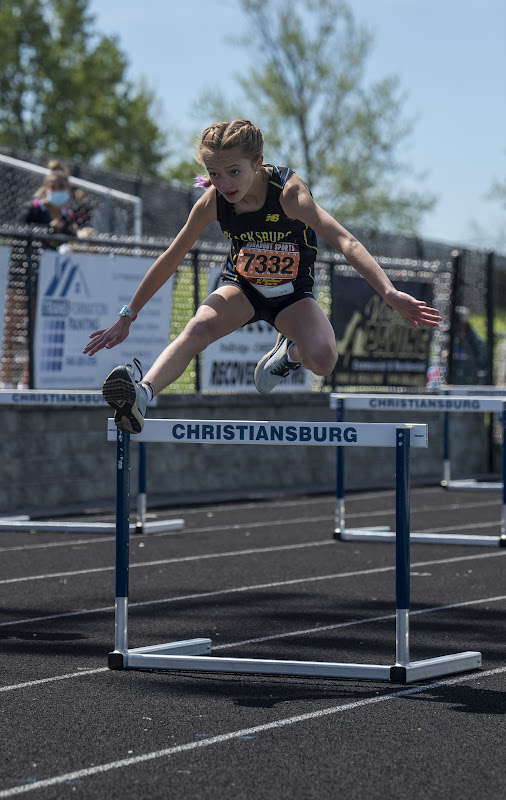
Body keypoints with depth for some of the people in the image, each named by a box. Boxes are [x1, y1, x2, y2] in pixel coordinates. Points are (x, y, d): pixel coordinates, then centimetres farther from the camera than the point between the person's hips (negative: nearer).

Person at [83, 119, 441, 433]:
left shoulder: (289, 192, -30)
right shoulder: (212, 202, -19)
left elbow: (345, 242, -41)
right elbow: (171, 259, -6)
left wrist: (390, 292, -55)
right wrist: (128, 316, -3)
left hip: (293, 293, -2)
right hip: (242, 287, 2)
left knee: (322, 359, -29)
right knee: (198, 328, -31)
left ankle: (290, 352, 8)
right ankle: (142, 395, -50)